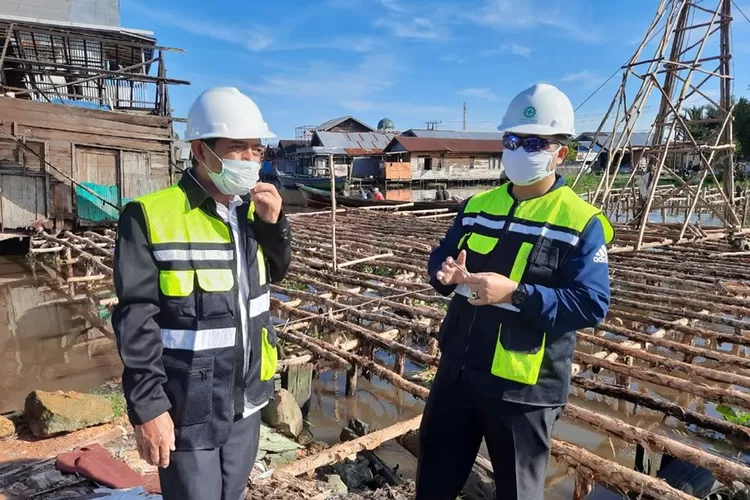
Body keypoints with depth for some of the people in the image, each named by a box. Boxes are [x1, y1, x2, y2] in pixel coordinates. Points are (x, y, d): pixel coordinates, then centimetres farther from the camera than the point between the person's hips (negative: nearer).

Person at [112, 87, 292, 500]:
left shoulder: (251, 209, 3)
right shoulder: (151, 216, -17)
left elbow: (275, 273, 12)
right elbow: (136, 319, -16)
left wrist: (273, 224, -6)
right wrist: (147, 406, -15)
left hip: (246, 398, 6)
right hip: (188, 408, -6)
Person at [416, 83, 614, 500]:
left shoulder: (581, 222, -11)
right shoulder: (477, 206, 7)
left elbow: (592, 305, -17)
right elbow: (441, 255, 13)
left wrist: (515, 294, -29)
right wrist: (446, 272, -11)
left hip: (524, 388, -5)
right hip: (458, 372, 5)